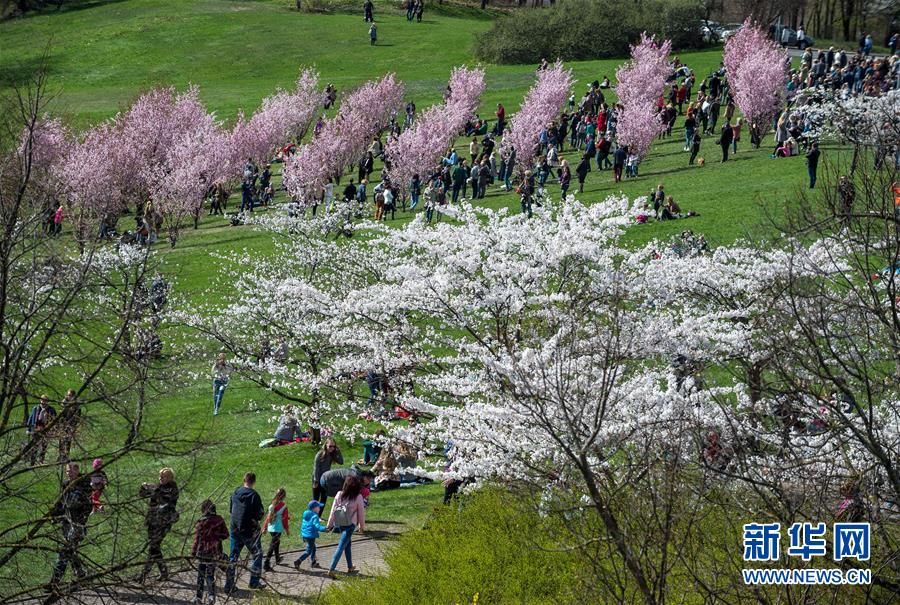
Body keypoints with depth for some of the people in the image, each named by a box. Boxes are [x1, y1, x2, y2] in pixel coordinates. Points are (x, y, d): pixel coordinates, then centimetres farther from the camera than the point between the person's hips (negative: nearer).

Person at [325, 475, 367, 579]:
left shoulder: (339, 495, -1)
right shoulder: (358, 497, -10)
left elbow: (333, 510, 2)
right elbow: (361, 513, -1)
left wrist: (329, 524, 10)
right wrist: (362, 526, 13)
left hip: (340, 525, 5)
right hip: (350, 525, -5)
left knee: (348, 544, 23)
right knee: (341, 547, -7)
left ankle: (350, 567, 33)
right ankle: (331, 569, -17)